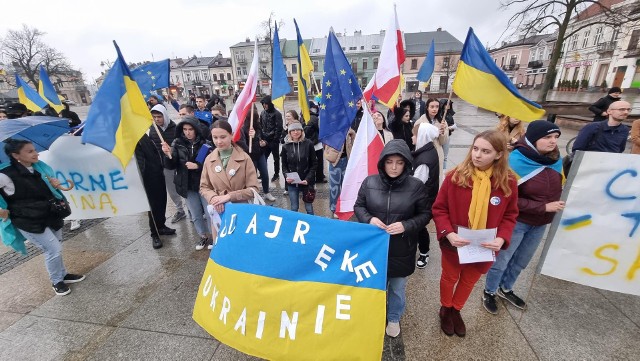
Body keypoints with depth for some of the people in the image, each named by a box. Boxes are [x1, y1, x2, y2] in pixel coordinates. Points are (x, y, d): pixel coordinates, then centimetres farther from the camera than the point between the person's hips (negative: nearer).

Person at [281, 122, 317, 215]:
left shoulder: (308, 144, -5)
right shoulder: (286, 146, 1)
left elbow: (314, 164, -3)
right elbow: (284, 165, 6)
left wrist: (308, 178, -13)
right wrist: (286, 176, -12)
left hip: (307, 181, -1)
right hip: (292, 182, 2)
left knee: (309, 207, 9)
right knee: (294, 208, 11)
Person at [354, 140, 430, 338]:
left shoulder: (416, 186, -13)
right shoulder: (369, 182, -10)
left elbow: (425, 214, -3)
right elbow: (358, 206, 1)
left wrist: (406, 225, -20)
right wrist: (369, 219, -19)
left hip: (402, 249, 0)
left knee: (398, 287, 22)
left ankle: (394, 318, 52)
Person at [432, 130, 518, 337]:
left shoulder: (508, 182, -12)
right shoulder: (456, 176, -19)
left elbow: (510, 215, 0)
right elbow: (439, 209, -13)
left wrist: (502, 238, -17)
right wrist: (448, 233, -26)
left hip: (485, 248, 3)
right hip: (455, 244, -2)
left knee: (469, 281, 25)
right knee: (450, 278, 22)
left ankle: (456, 310, 53)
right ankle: (445, 309, 50)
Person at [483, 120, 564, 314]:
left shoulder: (555, 160, -4)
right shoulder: (516, 161, -23)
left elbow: (558, 188, 12)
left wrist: (557, 205, -4)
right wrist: (544, 207, -21)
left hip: (541, 223, 7)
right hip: (516, 222, -6)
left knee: (521, 261, 23)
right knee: (501, 260, 12)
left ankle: (505, 289, 46)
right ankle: (489, 293, 34)